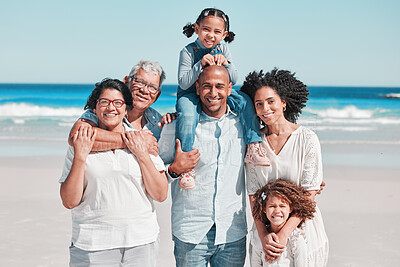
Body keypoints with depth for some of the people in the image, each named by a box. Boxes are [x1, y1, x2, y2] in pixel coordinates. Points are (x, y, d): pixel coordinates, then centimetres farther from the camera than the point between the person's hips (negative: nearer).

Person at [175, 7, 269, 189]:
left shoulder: (222, 50, 1)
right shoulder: (188, 51, -11)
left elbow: (233, 80, -1)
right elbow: (183, 83, -18)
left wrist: (226, 63, -21)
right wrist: (201, 64, -28)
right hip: (191, 94, -4)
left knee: (245, 101, -17)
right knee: (187, 116, -35)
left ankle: (253, 148, -15)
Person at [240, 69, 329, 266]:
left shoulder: (307, 139, -8)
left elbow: (309, 193, -11)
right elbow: (253, 194, 0)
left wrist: (284, 234, -19)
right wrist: (263, 235, -13)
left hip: (301, 227, -2)